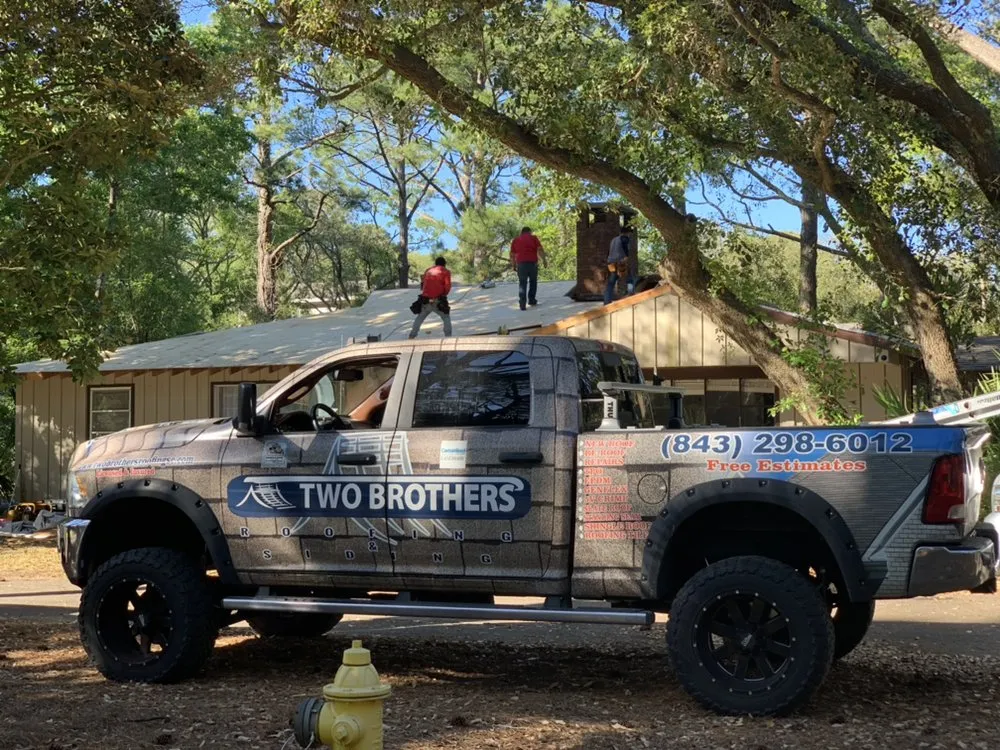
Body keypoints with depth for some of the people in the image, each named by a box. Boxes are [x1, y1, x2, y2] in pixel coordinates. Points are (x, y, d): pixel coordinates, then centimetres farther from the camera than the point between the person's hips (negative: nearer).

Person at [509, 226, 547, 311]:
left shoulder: (516, 240, 14)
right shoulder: (533, 238, 8)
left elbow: (512, 254, 11)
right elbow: (540, 249, -4)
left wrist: (514, 265, 19)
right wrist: (544, 260, 0)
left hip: (521, 263, 1)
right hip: (532, 262, -1)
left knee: (522, 283, 2)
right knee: (533, 281, 18)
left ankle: (522, 301, -14)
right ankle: (531, 300, 21)